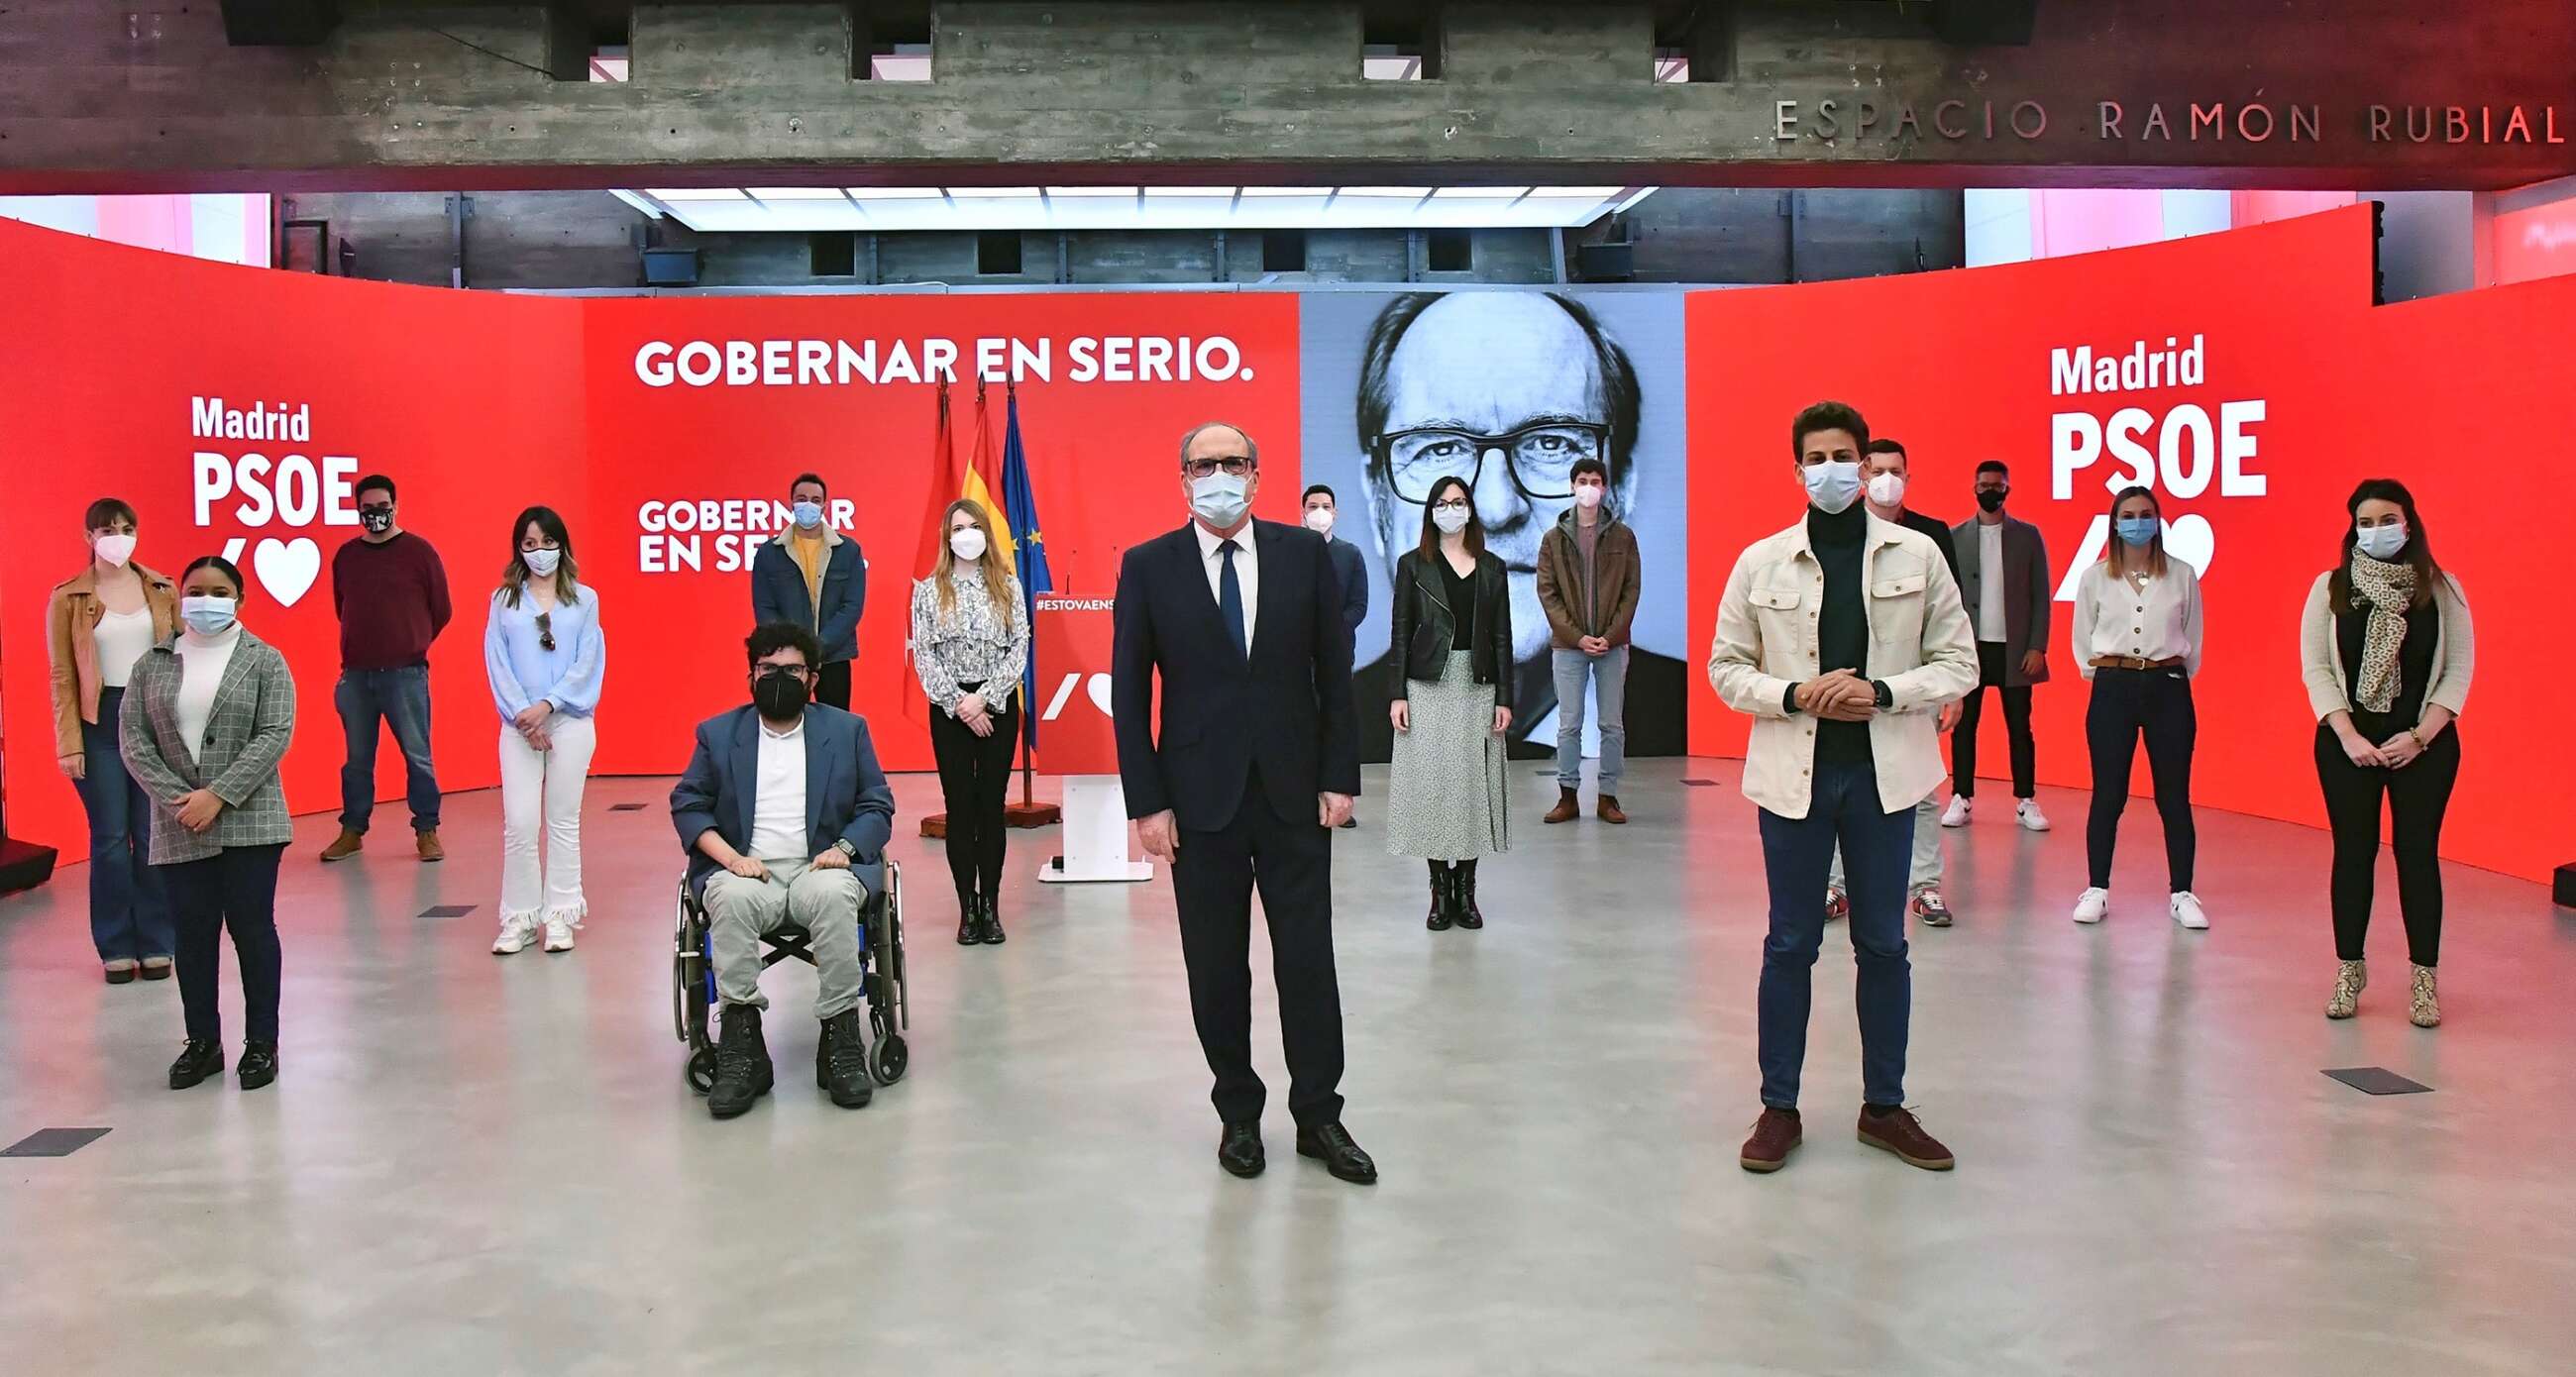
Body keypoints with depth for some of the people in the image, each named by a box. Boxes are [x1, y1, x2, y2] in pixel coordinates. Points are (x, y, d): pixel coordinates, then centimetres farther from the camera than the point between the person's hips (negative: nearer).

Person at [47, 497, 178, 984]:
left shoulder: (163, 591, 6)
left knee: (154, 835, 4)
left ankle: (155, 944, 12)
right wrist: (69, 743, -6)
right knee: (110, 838, 2)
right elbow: (62, 675, -1)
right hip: (99, 724, -1)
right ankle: (117, 948, 12)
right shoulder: (67, 598, 1)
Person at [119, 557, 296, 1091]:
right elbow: (135, 739, 3)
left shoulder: (264, 661, 0)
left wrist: (218, 795, -16)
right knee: (193, 932, 7)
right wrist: (175, 799, -10)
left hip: (247, 821, -3)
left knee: (252, 927, 2)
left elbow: (275, 734, -9)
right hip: (178, 826, 3)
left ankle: (261, 1042, 13)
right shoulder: (152, 664, 8)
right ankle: (203, 1042, 18)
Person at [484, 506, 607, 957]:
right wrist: (522, 713, -9)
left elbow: (587, 663, -1)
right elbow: (497, 663, 3)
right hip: (519, 724, 0)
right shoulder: (503, 599, 9)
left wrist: (547, 704, -12)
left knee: (563, 821, 4)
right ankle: (519, 918, 5)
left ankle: (560, 916, 10)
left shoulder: (584, 599, 7)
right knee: (518, 823, -5)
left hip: (570, 720, 0)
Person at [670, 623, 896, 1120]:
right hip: (747, 870, 1)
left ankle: (841, 1040, -29)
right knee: (731, 898, -35)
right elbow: (688, 804, 9)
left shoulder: (847, 729, 17)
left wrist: (844, 848, -9)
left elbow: (878, 806, 12)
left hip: (821, 868, 0)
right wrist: (730, 856, -10)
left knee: (833, 894, -36)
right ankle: (741, 1045, -32)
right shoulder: (717, 734, 17)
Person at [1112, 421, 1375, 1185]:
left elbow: (1334, 671, 4)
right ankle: (1238, 1114, 24)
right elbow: (1129, 692, 0)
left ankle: (1318, 1115, 19)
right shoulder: (1148, 567, -1)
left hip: (1295, 793, 1)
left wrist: (1340, 777, -1)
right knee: (1217, 968, 8)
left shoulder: (1304, 552, 2)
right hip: (1201, 799, 0)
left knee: (1309, 960, 5)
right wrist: (1146, 802, -5)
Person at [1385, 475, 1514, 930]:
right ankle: (1440, 891, 7)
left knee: (1474, 781, 2)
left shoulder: (1491, 567, 9)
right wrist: (1397, 695, -6)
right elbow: (1401, 633, 2)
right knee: (1432, 781, -1)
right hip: (1428, 687, -1)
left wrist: (1504, 698, 0)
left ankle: (1466, 892, 9)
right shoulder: (1413, 565, 4)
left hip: (1478, 687, 2)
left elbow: (1502, 637, 7)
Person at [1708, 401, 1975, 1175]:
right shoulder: (1760, 562, 1)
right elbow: (1726, 668, 4)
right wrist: (1795, 695, -14)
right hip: (1794, 773, 0)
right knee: (1790, 944, 7)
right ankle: (1779, 1108, 18)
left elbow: (1959, 664, 2)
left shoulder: (1917, 555, 2)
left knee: (1883, 943, 10)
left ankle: (1885, 1107, 24)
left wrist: (1882, 693, -14)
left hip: (1884, 772, 1)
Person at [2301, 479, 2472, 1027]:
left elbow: (2459, 667, -1)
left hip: (2424, 743, 0)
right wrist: (2348, 736, -11)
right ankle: (2349, 972, 13)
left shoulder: (2441, 589, 2)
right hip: (2347, 741, 1)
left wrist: (2419, 736, -11)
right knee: (2353, 851, 5)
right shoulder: (2331, 588, 2)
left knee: (2418, 852, 1)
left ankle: (2424, 979, 7)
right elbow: (2316, 666, -2)